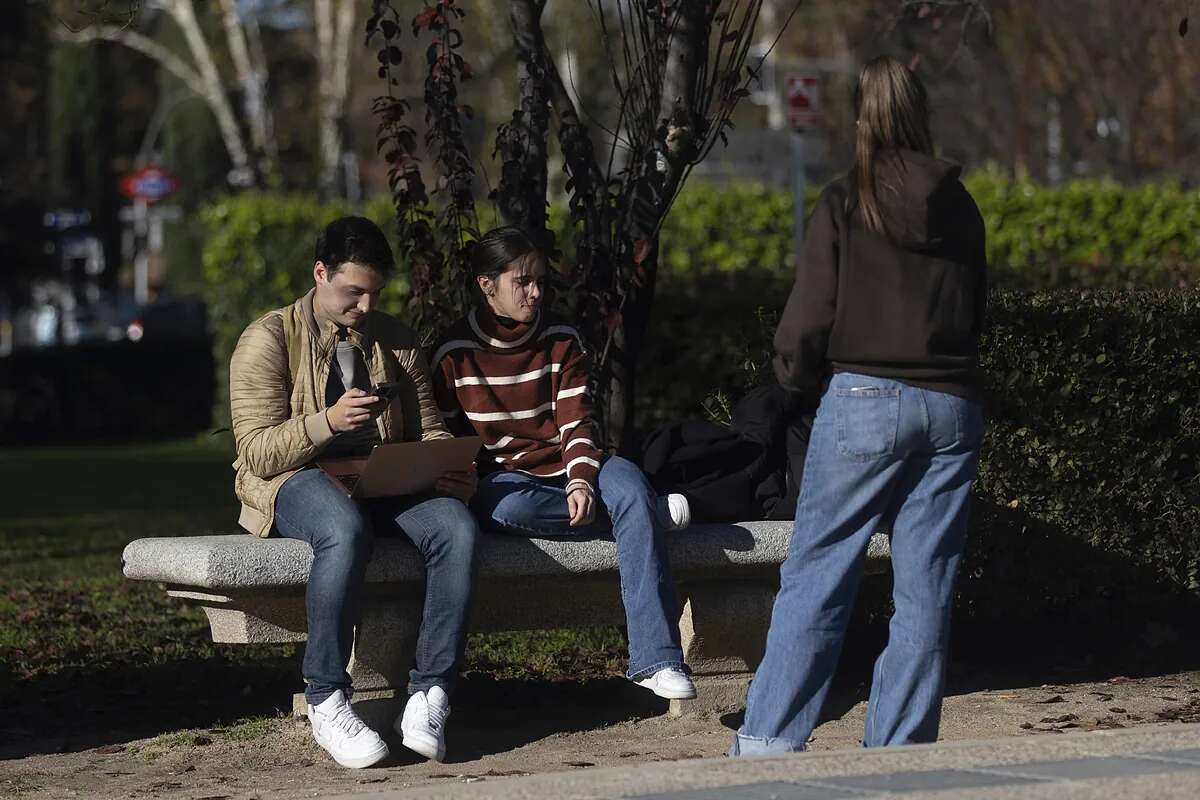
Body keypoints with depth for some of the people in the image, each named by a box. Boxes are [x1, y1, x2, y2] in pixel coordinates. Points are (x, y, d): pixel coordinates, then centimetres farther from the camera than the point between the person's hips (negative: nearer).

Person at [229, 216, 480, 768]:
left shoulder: (395, 341, 16)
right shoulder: (269, 340, -1)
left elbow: (428, 431, 16)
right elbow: (257, 452, -8)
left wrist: (451, 473, -7)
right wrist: (328, 422, -25)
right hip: (295, 481, -5)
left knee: (457, 527, -29)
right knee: (346, 531, -41)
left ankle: (429, 694, -28)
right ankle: (326, 700, -30)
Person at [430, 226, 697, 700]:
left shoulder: (562, 340, 5)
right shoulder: (454, 354, -1)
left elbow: (576, 423, -1)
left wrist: (581, 481, -20)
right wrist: (474, 487, -15)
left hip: (566, 466, 2)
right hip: (503, 477, -2)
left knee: (629, 486, -32)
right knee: (506, 506, -40)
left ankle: (655, 660, -37)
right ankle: (651, 512, -21)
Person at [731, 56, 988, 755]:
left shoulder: (845, 205, -7)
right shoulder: (961, 207, 5)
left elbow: (807, 321, -6)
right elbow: (978, 310, 14)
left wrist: (799, 373, 13)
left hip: (865, 404, -3)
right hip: (952, 408, 4)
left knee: (816, 578, 2)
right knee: (926, 589, 6)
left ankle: (769, 741, 1)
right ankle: (901, 750, 8)